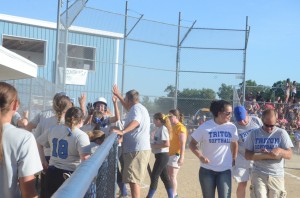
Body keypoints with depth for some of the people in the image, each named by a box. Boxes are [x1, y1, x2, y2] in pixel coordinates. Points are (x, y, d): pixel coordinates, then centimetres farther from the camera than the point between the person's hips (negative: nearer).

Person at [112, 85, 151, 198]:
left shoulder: (136, 108, -10)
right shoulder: (138, 107, 23)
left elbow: (135, 121, -31)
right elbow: (128, 108, 44)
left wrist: (122, 131, -44)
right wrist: (118, 95, 45)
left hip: (136, 149, -11)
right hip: (140, 148, 11)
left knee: (133, 179, -13)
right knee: (134, 179, 19)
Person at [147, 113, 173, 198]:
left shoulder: (163, 129, -15)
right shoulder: (159, 129, 12)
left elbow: (167, 144, -23)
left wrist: (154, 146, -17)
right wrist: (153, 145, 2)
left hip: (162, 155, -10)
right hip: (160, 155, 10)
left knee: (154, 176, -4)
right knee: (164, 177, 12)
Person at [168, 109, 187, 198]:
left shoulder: (180, 127, -12)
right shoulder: (172, 127, 16)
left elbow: (183, 144, -18)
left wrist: (181, 157, -24)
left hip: (176, 154, -9)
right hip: (170, 154, 9)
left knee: (172, 176, -6)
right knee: (168, 175, 11)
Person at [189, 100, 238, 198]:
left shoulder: (232, 127, -2)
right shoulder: (205, 127, -10)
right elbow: (192, 144, -4)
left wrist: (234, 159, 9)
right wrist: (200, 156, -19)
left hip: (225, 170, 1)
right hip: (207, 170, -1)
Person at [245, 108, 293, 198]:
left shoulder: (282, 133, 1)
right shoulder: (254, 134, 2)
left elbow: (289, 155, -3)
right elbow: (247, 155, -1)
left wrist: (280, 151, -26)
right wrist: (265, 156, -16)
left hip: (277, 176, 1)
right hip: (258, 175, -1)